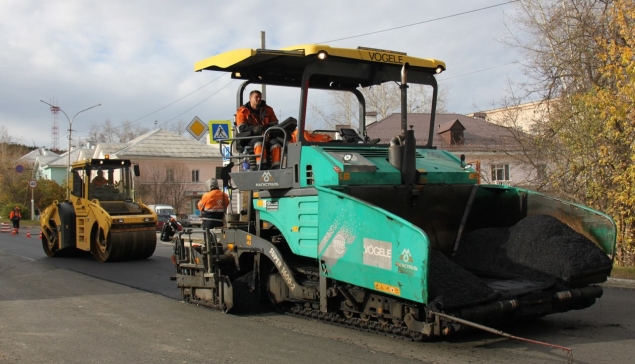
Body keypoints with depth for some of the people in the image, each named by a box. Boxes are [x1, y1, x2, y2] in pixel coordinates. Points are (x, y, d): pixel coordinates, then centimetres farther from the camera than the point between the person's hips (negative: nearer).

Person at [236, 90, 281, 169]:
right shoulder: (242, 111, 9)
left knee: (276, 143, -31)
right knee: (259, 143, -38)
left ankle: (276, 167, -38)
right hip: (250, 137, -3)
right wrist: (255, 129, -23)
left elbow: (275, 125, 10)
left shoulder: (268, 110, 18)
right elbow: (242, 128, -4)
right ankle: (262, 167, -50)